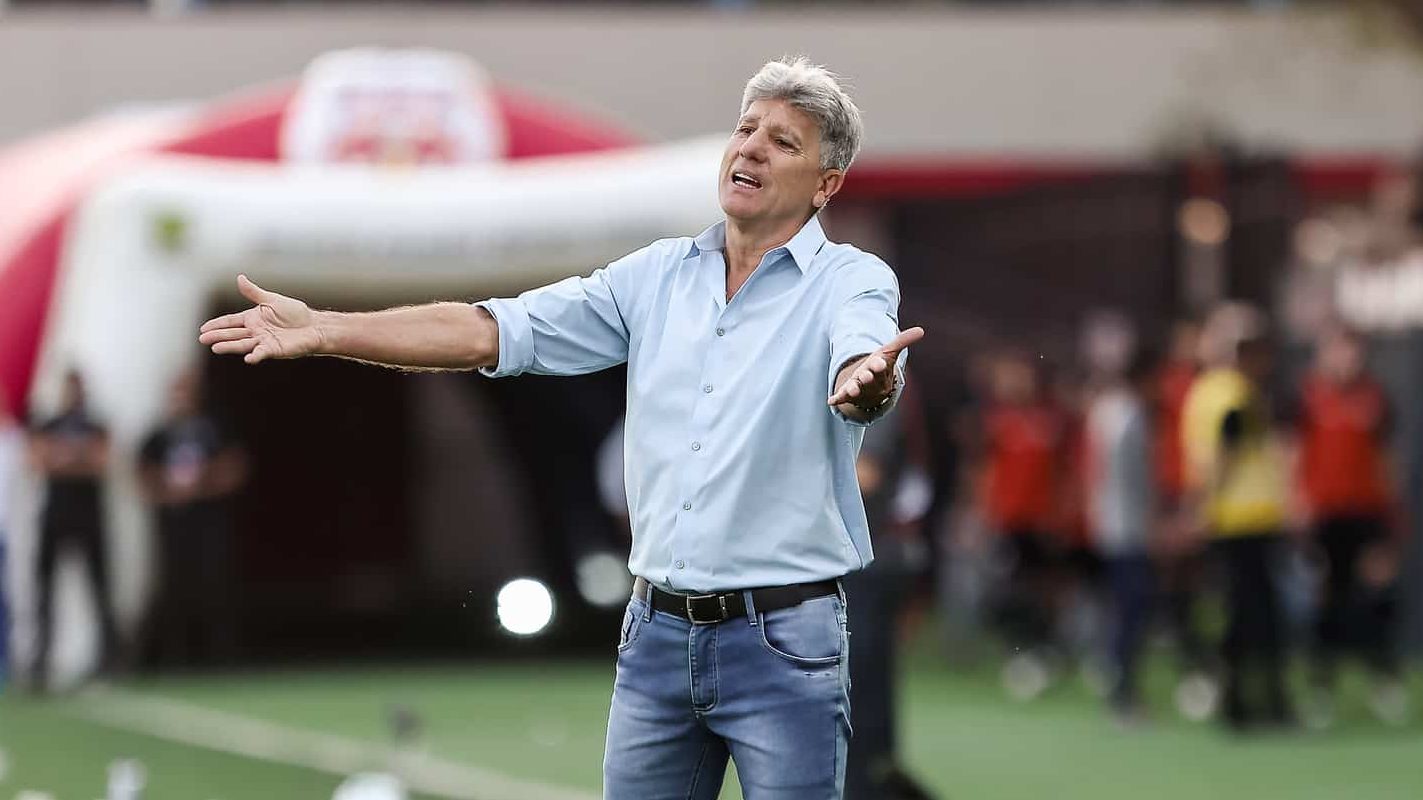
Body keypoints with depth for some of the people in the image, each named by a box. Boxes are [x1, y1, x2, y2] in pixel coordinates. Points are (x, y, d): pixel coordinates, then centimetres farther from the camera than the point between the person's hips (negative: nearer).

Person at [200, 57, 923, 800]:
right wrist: (322, 331, -4)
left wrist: (866, 381, -54)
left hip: (783, 639, -5)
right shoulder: (657, 274, 10)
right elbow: (493, 330, 4)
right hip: (656, 630, 5)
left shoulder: (852, 282, -5)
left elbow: (859, 366, -28)